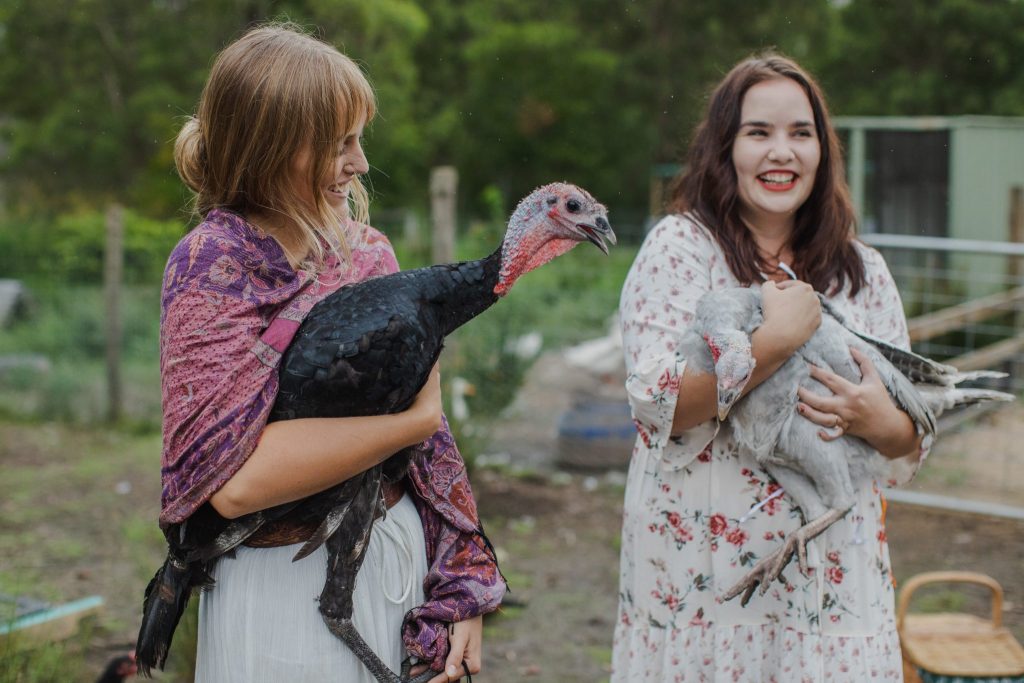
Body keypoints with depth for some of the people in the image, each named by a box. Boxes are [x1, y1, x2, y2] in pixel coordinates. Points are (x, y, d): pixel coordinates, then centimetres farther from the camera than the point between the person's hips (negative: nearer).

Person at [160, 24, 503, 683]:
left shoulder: (366, 247, 3)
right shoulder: (215, 262, -14)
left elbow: (426, 416, 5)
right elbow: (234, 478, -26)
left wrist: (460, 590, -1)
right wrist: (415, 417, -20)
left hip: (402, 552, 6)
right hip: (290, 594, -5)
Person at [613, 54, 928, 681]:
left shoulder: (863, 271, 7)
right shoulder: (680, 247, -4)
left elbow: (911, 441, 8)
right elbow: (657, 405, -14)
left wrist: (880, 421, -14)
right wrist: (775, 340, -21)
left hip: (834, 565, 3)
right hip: (704, 564, -3)